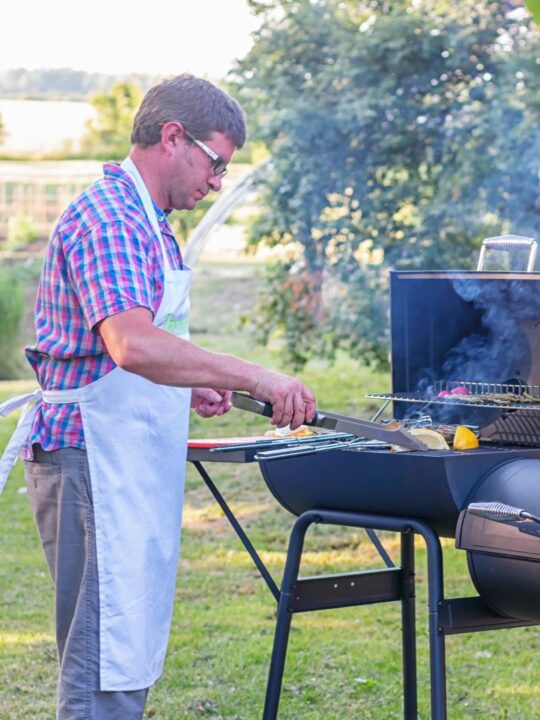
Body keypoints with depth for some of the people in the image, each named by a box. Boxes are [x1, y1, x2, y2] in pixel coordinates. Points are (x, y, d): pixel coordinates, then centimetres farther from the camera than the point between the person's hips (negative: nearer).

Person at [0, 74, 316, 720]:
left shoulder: (140, 222, 19)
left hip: (127, 467, 11)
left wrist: (189, 390, 14)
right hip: (94, 464, -11)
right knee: (107, 665, -10)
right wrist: (251, 377, -31)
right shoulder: (110, 219, -16)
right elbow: (133, 345, -31)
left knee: (126, 655, 14)